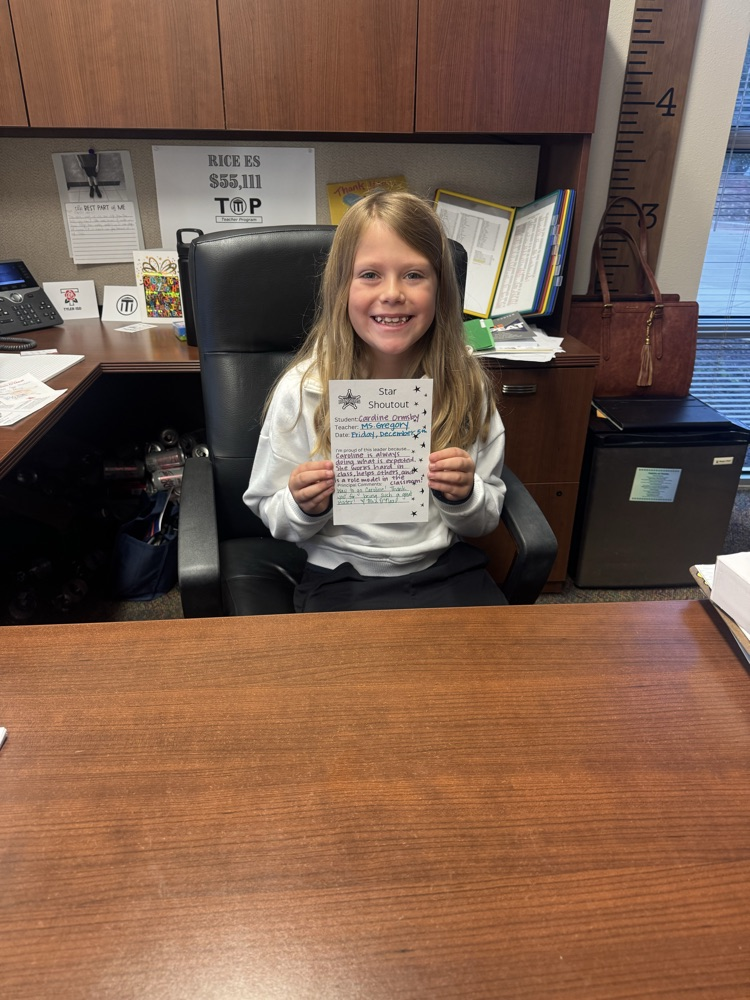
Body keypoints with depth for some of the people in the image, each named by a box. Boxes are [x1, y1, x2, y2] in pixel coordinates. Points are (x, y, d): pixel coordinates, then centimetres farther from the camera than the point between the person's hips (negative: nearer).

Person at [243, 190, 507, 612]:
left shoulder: (466, 383, -4)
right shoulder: (302, 390, -10)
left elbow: (485, 521, 5)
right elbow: (271, 516, 1)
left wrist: (463, 496, -16)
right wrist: (306, 507, -20)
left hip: (448, 570, 2)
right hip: (342, 578, -2)